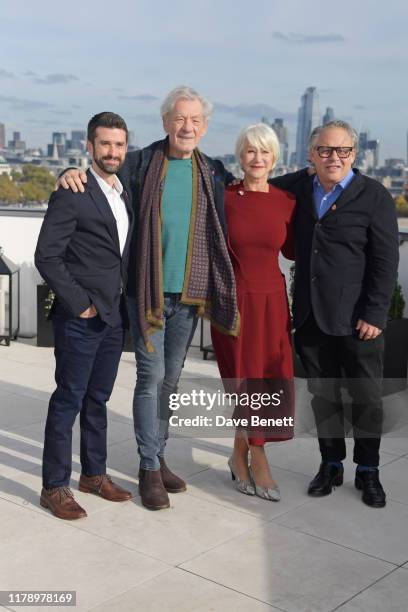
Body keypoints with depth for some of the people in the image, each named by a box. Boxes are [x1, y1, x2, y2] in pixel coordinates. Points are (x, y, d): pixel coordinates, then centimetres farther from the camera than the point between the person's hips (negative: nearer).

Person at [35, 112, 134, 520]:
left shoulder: (125, 193, 12)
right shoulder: (72, 194, -11)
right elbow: (47, 257, -15)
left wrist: (125, 303, 10)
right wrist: (79, 304, -15)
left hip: (114, 317, 7)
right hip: (80, 318, -7)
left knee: (98, 399, 16)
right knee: (68, 401, 1)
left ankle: (94, 473, 30)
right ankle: (54, 486, 13)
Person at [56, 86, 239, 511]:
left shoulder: (213, 173, 8)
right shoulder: (141, 164, 0)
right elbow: (100, 176, 7)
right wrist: (73, 174, -14)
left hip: (189, 293, 3)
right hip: (147, 290, -3)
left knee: (171, 378, 13)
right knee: (151, 376, -2)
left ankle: (158, 456, 27)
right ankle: (149, 468, 10)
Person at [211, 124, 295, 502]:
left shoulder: (286, 202, 1)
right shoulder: (223, 197, -6)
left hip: (271, 300, 3)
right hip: (233, 300, -3)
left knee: (271, 382, 5)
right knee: (246, 380, 5)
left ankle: (242, 455, 26)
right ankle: (256, 460, 23)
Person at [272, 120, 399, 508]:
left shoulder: (374, 196, -5)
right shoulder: (297, 188, 8)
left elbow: (385, 262, -8)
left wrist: (374, 315, -13)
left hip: (356, 320, -4)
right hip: (310, 316, 4)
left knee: (366, 397, 6)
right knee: (322, 395, 12)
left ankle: (368, 471, 23)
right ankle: (331, 465, 27)